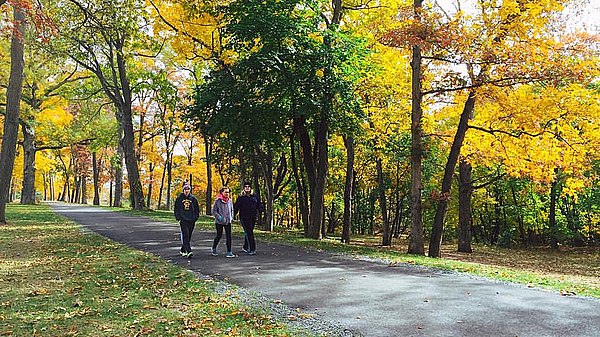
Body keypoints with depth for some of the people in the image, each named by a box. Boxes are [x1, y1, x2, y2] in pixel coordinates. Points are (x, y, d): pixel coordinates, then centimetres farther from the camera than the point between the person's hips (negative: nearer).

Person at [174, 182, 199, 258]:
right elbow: (176, 209, 7)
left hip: (191, 220, 3)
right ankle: (189, 251, -21)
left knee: (188, 237, 9)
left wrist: (195, 218, 4)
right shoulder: (179, 198, 3)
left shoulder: (193, 199, 7)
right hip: (183, 220, -3)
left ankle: (183, 250, 25)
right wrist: (178, 218, -2)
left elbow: (197, 209, 13)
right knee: (185, 235, -14)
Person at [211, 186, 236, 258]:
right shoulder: (218, 201, -8)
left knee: (229, 236, -2)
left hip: (228, 222, 3)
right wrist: (218, 217, -16)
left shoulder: (230, 200, 5)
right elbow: (214, 211, -5)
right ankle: (214, 249, 31)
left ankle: (229, 252, 0)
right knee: (219, 236, 8)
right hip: (219, 222, -3)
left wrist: (231, 217, 5)